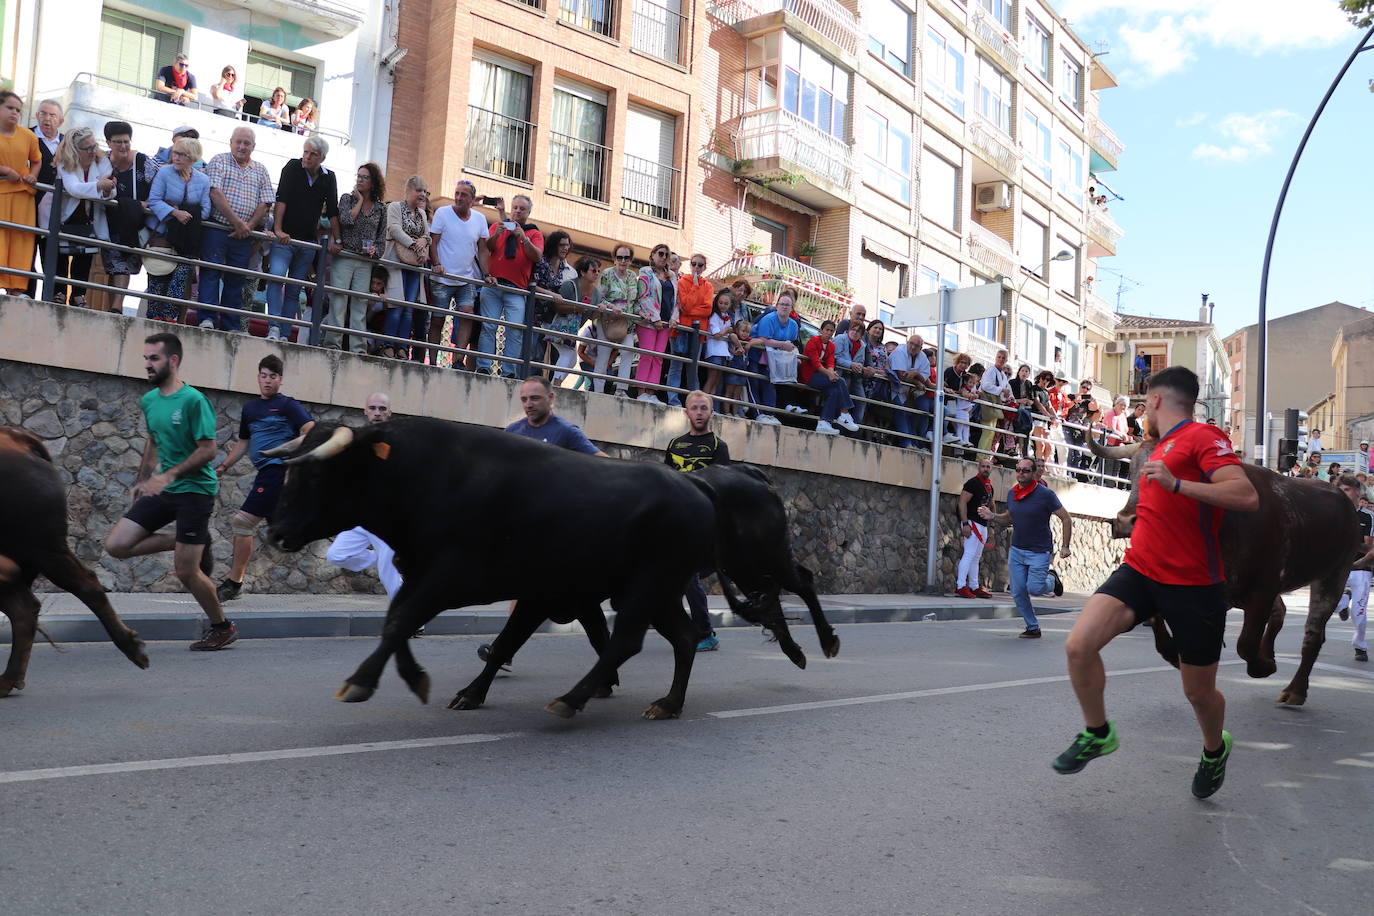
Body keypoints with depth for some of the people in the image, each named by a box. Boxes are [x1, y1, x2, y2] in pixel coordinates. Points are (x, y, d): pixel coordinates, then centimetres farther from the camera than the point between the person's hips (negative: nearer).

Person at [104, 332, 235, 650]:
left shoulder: (193, 400, -15)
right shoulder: (149, 401, 9)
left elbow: (208, 450, -17)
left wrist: (168, 476, -23)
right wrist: (142, 480, 17)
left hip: (195, 490, -7)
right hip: (163, 490, 7)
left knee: (186, 572, -5)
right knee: (116, 545, -4)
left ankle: (223, 627, 17)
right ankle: (190, 544, 13)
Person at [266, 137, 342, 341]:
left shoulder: (328, 178, 7)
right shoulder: (293, 167, -3)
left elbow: (333, 212, 10)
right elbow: (281, 199, -12)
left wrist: (336, 240, 6)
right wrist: (278, 229, -22)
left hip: (308, 242, 4)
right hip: (284, 238, -4)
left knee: (294, 291, 4)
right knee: (276, 276, -23)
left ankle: (284, 334, 5)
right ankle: (274, 328, -29)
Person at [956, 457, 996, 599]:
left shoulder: (989, 486, 16)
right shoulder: (973, 483, -11)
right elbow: (962, 503, -17)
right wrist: (965, 524, -24)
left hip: (983, 525, 9)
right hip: (972, 523, -9)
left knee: (976, 558, 13)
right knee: (969, 554, -13)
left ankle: (974, 587, 18)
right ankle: (960, 586, -13)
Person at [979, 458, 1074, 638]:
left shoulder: (1045, 494, -12)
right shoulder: (1012, 494, 5)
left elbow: (1066, 519, -7)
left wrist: (1065, 546, -10)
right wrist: (992, 516, 0)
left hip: (1039, 551, -5)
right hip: (1016, 550, 5)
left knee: (1034, 589, -13)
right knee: (1018, 592, 2)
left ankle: (1051, 582, 22)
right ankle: (1033, 628, 17)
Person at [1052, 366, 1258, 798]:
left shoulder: (1202, 436, -9)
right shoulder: (1161, 448, 17)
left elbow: (1247, 496, -24)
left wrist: (1175, 483, -28)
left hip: (1194, 584, -6)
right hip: (1139, 570, 6)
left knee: (1199, 692, 10)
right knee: (1079, 645, -16)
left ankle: (1215, 751, 43)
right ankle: (1097, 733, 7)